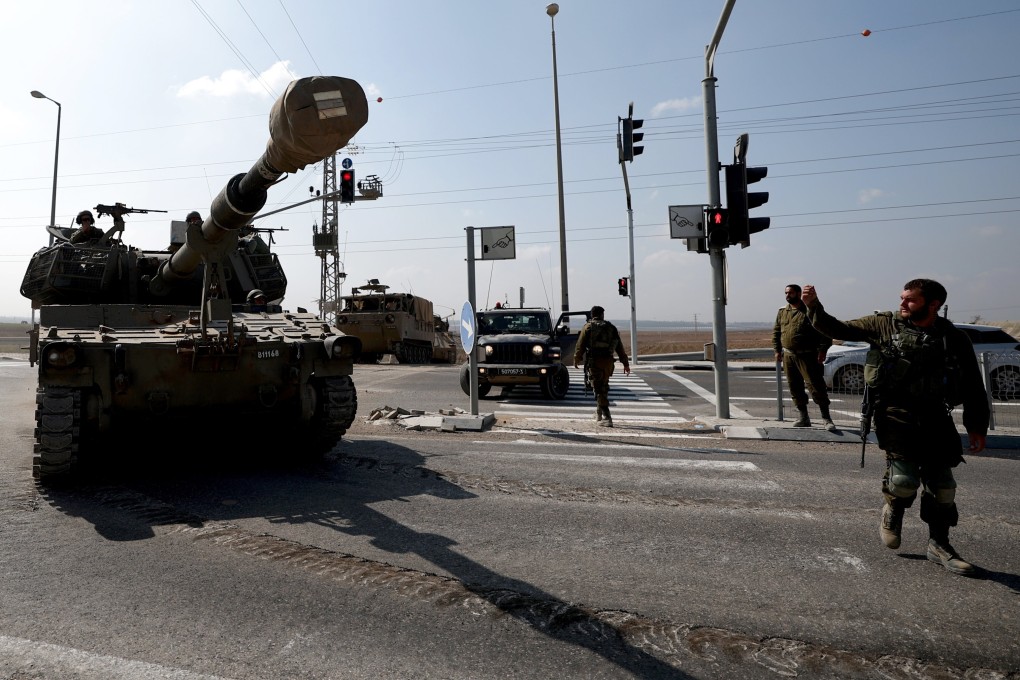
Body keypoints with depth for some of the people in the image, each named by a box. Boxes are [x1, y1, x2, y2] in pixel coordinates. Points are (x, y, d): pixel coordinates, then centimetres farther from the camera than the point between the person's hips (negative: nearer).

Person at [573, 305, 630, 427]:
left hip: (594, 361, -4)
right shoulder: (611, 327, 12)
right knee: (603, 387, 20)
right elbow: (620, 347, 11)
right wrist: (625, 363, 12)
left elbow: (580, 345, 0)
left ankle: (607, 418, -10)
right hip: (608, 361, 4)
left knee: (599, 389, -3)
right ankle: (599, 414, 31)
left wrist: (577, 360, 14)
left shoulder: (588, 327, 2)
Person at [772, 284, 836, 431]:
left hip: (807, 356, -5)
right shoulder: (782, 312, 11)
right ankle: (803, 417, 19)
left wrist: (822, 350, -11)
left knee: (816, 385, -8)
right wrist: (777, 350, 9)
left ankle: (826, 418, 0)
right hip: (788, 356, 5)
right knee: (795, 387, 8)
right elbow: (776, 332, 17)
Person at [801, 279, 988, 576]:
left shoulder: (955, 339, 7)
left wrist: (976, 426, 8)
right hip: (896, 413, -3)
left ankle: (939, 544, 24)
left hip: (936, 417, 3)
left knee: (942, 483, 7)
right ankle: (892, 512, 22)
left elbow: (973, 387, 11)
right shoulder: (885, 324, 3)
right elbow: (839, 329, 4)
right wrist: (814, 306, -10)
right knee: (904, 478, -12)